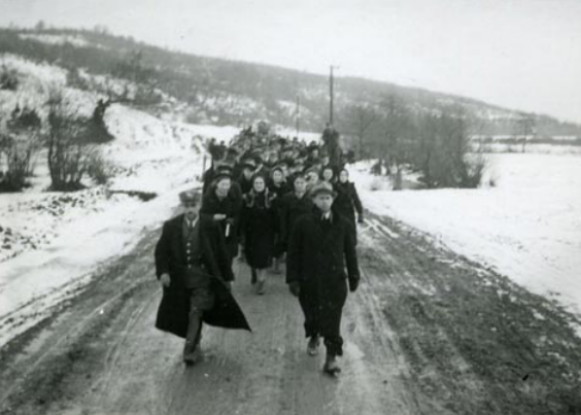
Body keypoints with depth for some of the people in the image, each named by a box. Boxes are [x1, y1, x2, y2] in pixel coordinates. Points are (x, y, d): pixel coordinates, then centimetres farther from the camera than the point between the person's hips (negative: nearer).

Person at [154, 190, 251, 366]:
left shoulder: (210, 227, -8)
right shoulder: (171, 226, -3)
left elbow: (222, 254, -1)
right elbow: (161, 251, 3)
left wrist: (226, 278, 2)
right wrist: (163, 271, -13)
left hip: (203, 277, -3)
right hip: (179, 278, 3)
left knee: (195, 313, -13)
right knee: (184, 315, 15)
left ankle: (189, 350, -7)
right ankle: (194, 347, 34)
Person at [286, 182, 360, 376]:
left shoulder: (343, 225, 0)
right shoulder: (303, 224, -5)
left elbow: (350, 252, 7)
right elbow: (293, 253, -3)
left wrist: (354, 277, 9)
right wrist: (293, 279, -7)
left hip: (335, 281, 0)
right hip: (309, 281, 0)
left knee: (332, 321, -3)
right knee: (311, 315, 15)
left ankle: (331, 358, 7)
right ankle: (313, 338, 46)